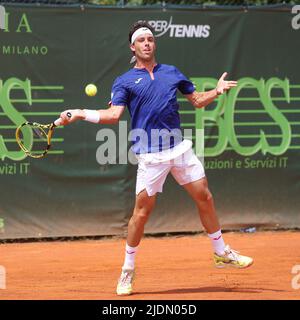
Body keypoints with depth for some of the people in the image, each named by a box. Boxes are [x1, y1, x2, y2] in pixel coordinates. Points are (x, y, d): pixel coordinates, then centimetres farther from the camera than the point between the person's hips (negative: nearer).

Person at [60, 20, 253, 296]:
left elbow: (197, 100, 19)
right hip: (150, 154, -4)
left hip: (179, 147, 4)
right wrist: (80, 114, -20)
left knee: (204, 197, 5)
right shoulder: (125, 82, 3)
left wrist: (217, 91, 1)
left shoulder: (172, 73, 14)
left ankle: (222, 253, 22)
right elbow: (114, 114, -9)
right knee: (142, 210, -5)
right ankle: (127, 271, 8)